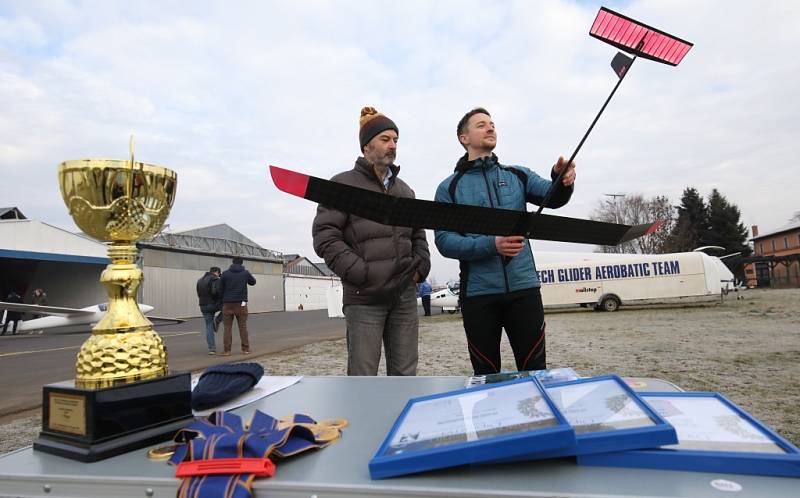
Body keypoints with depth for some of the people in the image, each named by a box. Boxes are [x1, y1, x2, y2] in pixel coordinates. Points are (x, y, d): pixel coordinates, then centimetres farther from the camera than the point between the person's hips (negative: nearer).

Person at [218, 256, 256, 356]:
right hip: (241, 304, 0)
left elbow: (220, 289, 2)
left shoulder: (225, 274, 0)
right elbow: (253, 282, 18)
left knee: (227, 328, 5)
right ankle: (245, 349, 8)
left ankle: (226, 350, 2)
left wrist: (223, 302, 15)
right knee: (243, 327, 7)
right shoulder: (245, 273, 0)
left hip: (227, 304, 0)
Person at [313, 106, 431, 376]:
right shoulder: (344, 184, -1)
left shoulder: (404, 190, 19)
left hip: (404, 295, 6)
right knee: (363, 378, -1)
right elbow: (324, 235, -8)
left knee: (405, 375, 10)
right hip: (364, 297, -5)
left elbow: (418, 235, 26)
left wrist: (421, 267, 8)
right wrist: (360, 273, -14)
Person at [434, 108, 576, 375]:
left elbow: (552, 198, -5)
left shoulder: (518, 176, 11)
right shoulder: (449, 188, 3)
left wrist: (562, 181, -28)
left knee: (535, 370, 8)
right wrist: (491, 245, -21)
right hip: (478, 294, -1)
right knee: (486, 375, 12)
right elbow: (444, 240, -7)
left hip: (524, 288, 2)